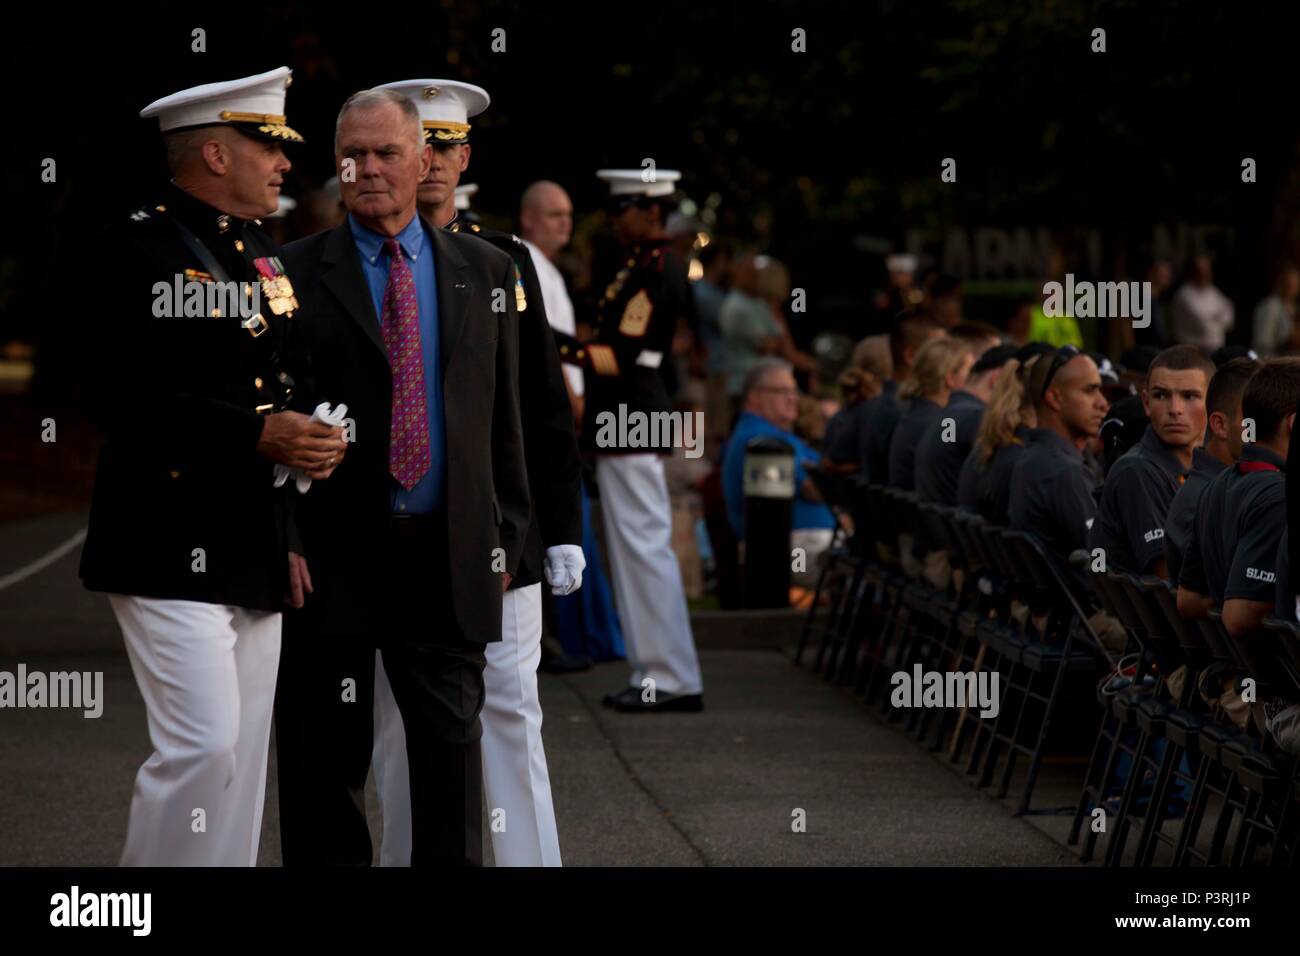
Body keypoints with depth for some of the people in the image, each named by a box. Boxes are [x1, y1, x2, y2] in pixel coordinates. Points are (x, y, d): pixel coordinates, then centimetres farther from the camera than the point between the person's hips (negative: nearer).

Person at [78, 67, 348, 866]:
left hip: (258, 552, 8)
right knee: (203, 745, -13)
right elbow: (122, 394, -20)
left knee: (244, 759, 9)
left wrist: (311, 442, 10)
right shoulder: (139, 247, -10)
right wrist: (257, 435, -23)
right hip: (172, 550, -8)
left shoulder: (267, 254, 17)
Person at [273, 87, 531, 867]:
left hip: (449, 558, 2)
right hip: (331, 558, -2)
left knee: (452, 750, 7)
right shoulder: (293, 273, 1)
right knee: (326, 763, 4)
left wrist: (507, 540, 7)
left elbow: (505, 417, 11)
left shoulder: (485, 272, 10)